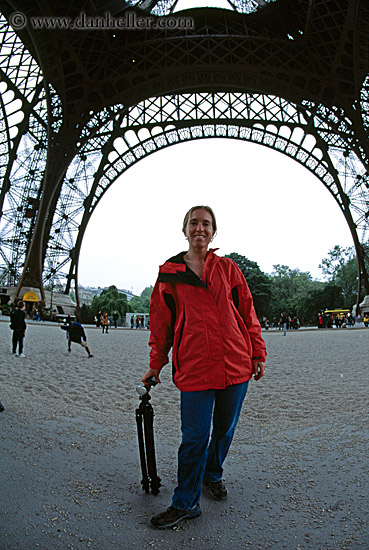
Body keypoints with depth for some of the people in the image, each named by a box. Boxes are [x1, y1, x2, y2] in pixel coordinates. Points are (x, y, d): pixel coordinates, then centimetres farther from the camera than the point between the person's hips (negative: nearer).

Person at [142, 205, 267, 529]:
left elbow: (247, 312, 10)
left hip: (236, 364, 2)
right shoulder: (169, 274, 5)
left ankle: (213, 475, 43)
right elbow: (161, 322, 9)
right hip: (194, 367, -2)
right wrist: (156, 364, 11)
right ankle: (185, 503, 21)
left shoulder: (228, 268, 8)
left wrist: (258, 353, 7)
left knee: (225, 429, 16)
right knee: (194, 437, 0)